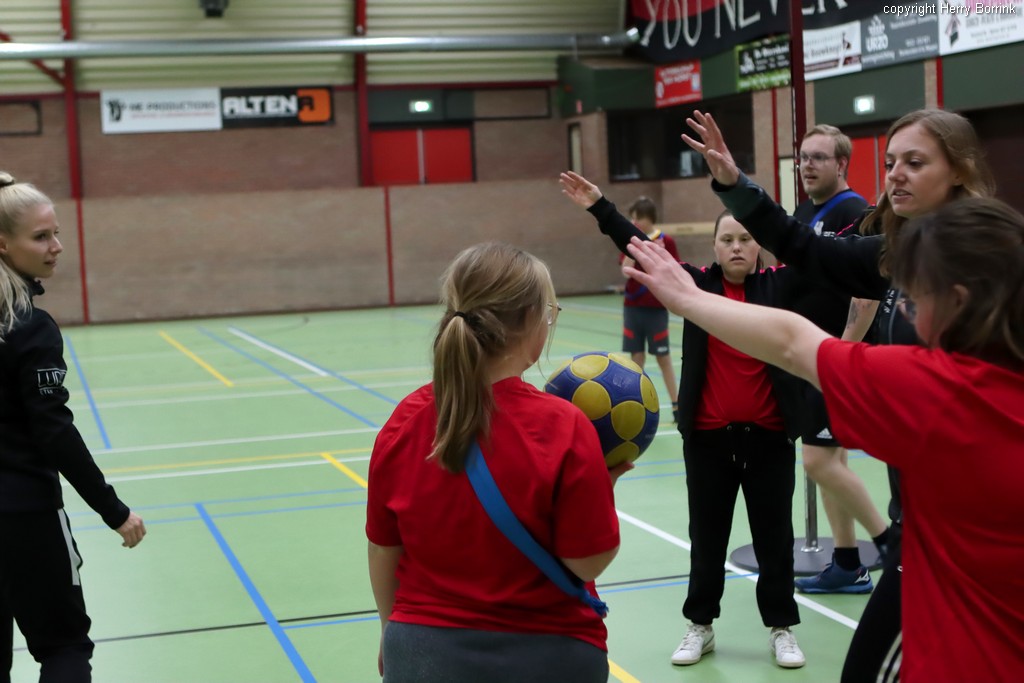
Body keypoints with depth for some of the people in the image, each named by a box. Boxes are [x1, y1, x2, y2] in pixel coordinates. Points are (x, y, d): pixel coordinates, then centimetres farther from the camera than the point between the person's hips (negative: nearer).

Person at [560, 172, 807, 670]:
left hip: (768, 436, -1)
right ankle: (700, 625, 28)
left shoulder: (780, 286, -2)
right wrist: (600, 208, -12)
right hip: (707, 436, 1)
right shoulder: (698, 283, -2)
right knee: (706, 534, 13)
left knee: (774, 535, 10)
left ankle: (781, 628, 24)